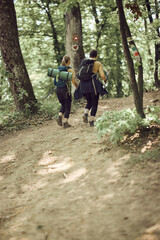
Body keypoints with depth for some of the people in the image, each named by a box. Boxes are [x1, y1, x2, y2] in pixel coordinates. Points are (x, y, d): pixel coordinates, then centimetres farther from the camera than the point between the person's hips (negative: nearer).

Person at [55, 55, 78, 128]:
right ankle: (65, 122, 4)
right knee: (67, 106, 7)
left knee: (63, 105, 21)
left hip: (58, 89, 5)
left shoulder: (58, 69, 7)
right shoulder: (70, 70, -9)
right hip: (66, 89, -5)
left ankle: (60, 116, -2)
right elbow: (73, 81, -13)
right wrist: (77, 86, 4)